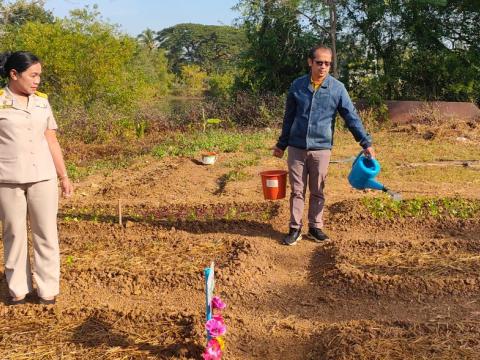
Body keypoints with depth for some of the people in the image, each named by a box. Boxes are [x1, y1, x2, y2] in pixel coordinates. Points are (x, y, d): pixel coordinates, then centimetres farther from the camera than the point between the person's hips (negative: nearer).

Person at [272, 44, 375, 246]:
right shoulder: (297, 86, 1)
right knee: (297, 190, 7)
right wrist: (281, 144, 13)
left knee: (317, 192, 10)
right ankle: (295, 229, 16)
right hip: (296, 148, 1)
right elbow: (289, 118, 10)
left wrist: (366, 143, -10)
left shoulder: (337, 88, -4)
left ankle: (315, 228, 23)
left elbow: (352, 117, -3)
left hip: (321, 148, -1)